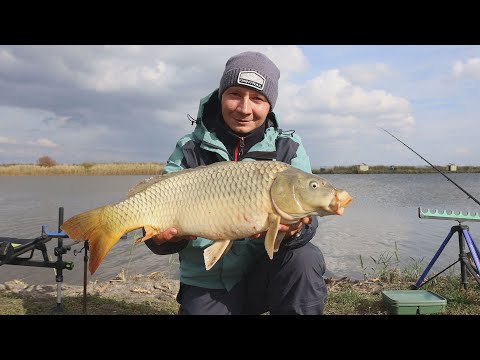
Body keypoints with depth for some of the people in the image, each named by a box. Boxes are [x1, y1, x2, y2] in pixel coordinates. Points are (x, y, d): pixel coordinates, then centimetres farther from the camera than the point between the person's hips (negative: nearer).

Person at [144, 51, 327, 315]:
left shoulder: (289, 148, -4)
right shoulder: (189, 150, -5)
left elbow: (306, 214, -12)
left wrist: (293, 230, -35)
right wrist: (161, 236, -30)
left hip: (265, 273, 0)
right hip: (208, 285, 1)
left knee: (304, 259, -28)